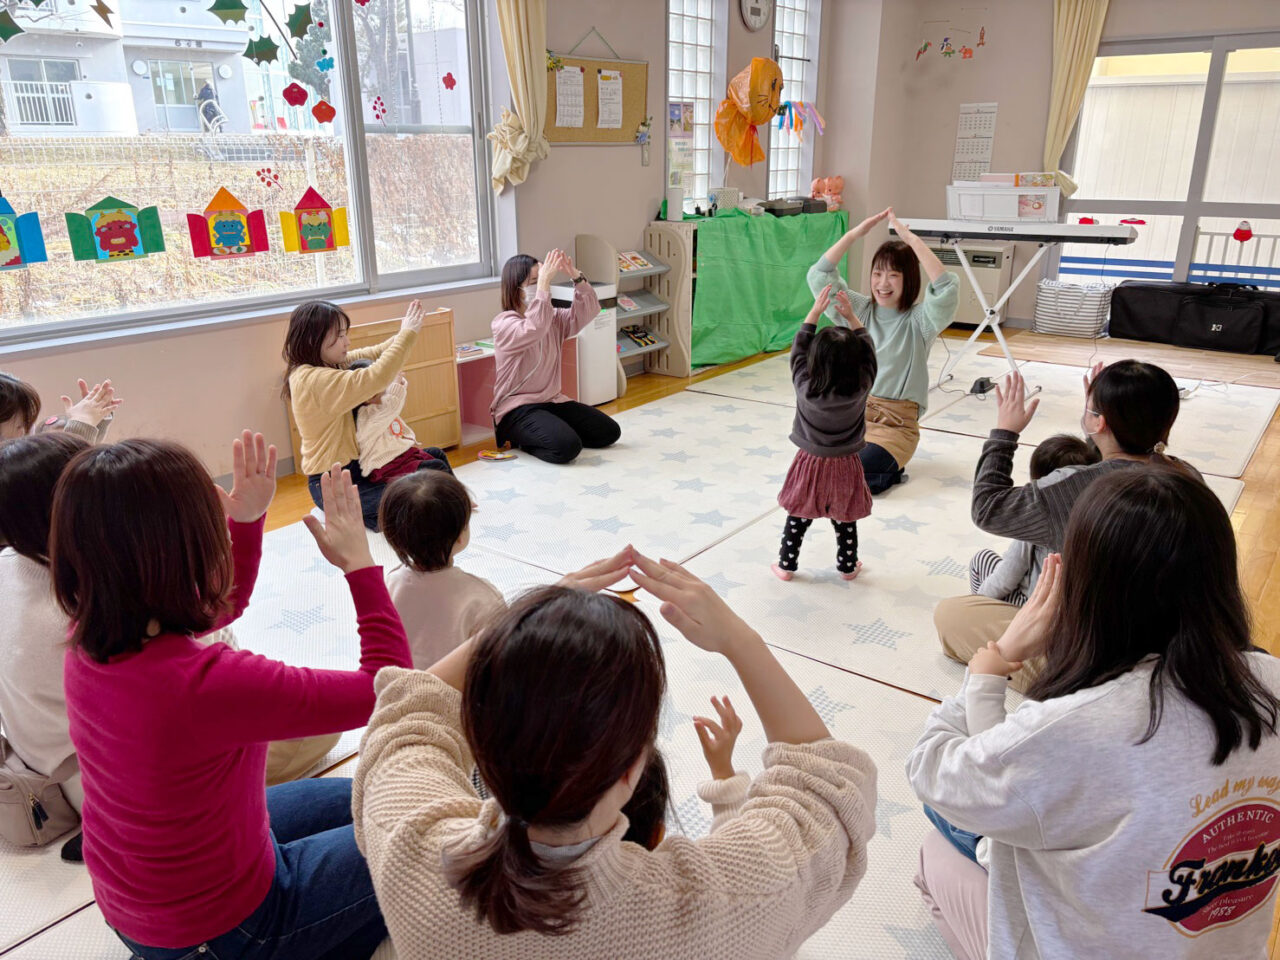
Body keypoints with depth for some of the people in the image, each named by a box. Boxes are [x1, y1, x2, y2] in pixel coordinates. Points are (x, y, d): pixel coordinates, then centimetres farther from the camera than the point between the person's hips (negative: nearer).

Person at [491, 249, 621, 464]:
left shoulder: (553, 317, 11)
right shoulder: (504, 323, -12)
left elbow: (587, 312, -1)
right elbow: (533, 329, -32)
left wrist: (575, 275, -16)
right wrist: (543, 283, -34)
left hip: (552, 400, 8)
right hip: (517, 408, -8)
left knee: (610, 431, 0)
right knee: (567, 446, -30)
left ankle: (533, 434, 10)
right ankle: (521, 438, 1)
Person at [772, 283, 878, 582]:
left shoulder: (805, 387, -20)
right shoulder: (861, 389, -19)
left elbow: (799, 349, -7)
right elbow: (868, 352, -4)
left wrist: (815, 311, -3)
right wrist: (851, 317, -2)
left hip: (811, 465, -1)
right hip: (845, 468, 1)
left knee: (797, 518, 13)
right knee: (845, 521, 17)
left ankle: (786, 565, 23)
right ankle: (847, 566, 33)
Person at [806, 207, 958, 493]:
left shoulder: (918, 320, -5)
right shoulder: (860, 310, 7)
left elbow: (947, 289, -25)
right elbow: (819, 276, -1)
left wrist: (912, 239, -23)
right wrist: (856, 233, -9)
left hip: (897, 422, -4)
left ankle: (889, 467, 8)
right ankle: (873, 457, 10)